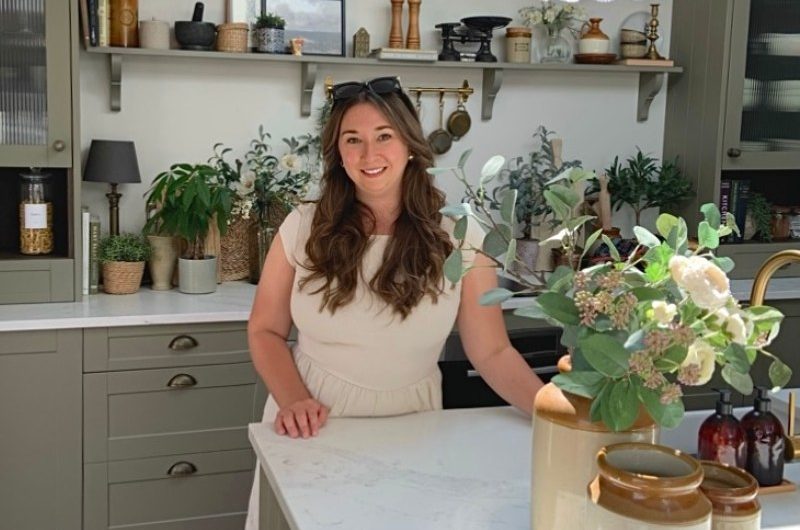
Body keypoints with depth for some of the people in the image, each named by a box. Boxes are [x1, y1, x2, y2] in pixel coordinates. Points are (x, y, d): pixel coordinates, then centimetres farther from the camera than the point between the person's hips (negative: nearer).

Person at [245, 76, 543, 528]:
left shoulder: (459, 239, -8)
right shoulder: (303, 228, -6)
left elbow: (492, 352, -7)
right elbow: (265, 331, 1)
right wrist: (293, 400, -15)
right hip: (313, 427, 1)